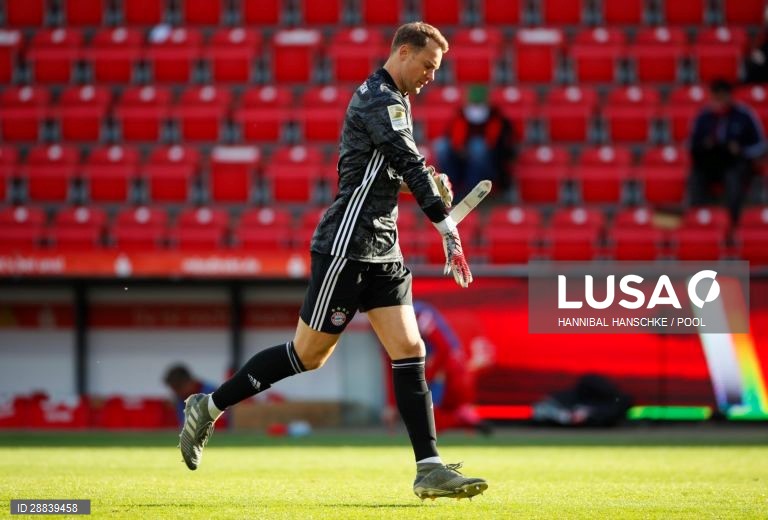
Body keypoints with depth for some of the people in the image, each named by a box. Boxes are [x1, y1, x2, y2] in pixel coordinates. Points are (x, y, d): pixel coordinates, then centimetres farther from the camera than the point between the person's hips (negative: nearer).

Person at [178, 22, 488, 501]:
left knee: (409, 350, -2)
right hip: (346, 247, -9)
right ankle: (209, 407, 14)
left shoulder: (387, 100, 17)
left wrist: (429, 183, 7)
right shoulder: (380, 99, -14)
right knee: (308, 355, -1)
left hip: (382, 252, 9)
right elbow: (410, 164, -22)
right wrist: (448, 228, -26)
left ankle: (430, 469, -6)